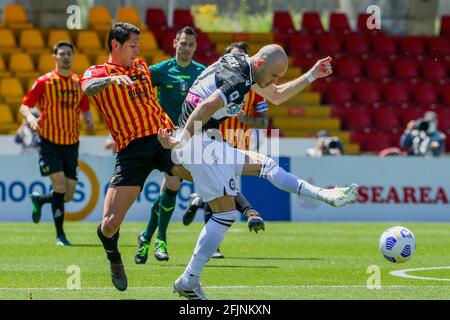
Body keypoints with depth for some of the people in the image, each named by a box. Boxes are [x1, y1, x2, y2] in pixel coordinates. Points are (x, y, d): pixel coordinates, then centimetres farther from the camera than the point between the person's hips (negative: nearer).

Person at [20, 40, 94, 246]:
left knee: (68, 195, 4)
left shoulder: (79, 83, 6)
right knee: (59, 184, -17)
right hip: (49, 142, -4)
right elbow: (24, 106, -4)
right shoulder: (44, 82, -5)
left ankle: (39, 200, 36)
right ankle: (60, 235, -4)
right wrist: (30, 117, -26)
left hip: (72, 144, 4)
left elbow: (85, 109, 16)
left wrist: (88, 120, -6)